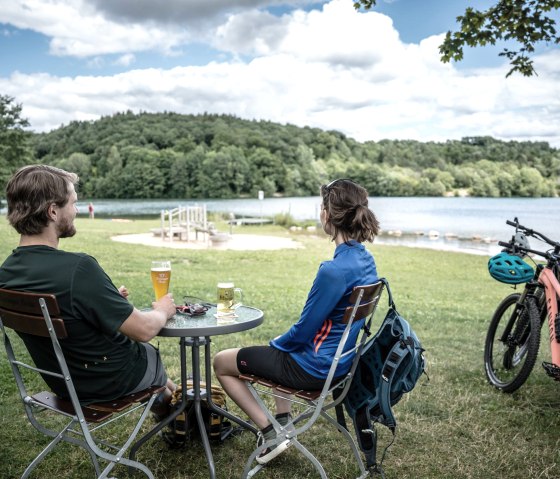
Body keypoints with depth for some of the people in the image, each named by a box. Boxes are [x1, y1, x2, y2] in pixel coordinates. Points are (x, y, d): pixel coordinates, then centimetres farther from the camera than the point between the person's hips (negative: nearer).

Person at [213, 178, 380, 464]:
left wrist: (276, 344, 1)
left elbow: (303, 330, -21)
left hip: (315, 368, -9)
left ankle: (271, 436, 8)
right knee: (280, 348, 38)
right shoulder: (365, 259, -1)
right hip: (341, 359, 9)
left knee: (221, 363, 8)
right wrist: (281, 342, 14)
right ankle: (283, 423, 34)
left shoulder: (334, 270, -30)